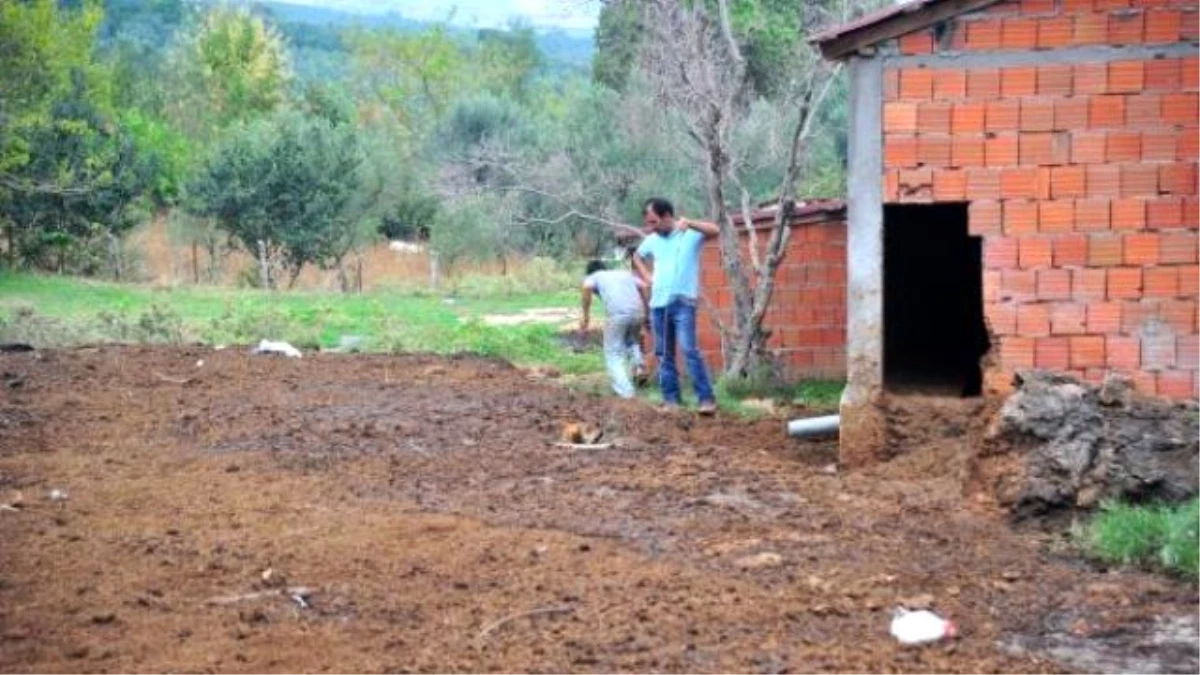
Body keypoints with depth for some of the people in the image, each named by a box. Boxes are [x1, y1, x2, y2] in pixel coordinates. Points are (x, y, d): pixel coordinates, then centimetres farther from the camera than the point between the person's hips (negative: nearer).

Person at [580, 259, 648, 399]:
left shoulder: (593, 276, 21)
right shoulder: (624, 273, 32)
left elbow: (587, 287, -3)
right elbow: (643, 286, 16)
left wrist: (586, 316, 0)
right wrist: (646, 312, 20)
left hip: (616, 314, -4)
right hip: (638, 312, 4)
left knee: (613, 353, 7)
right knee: (632, 341, 34)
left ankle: (625, 392, -3)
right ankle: (639, 366, 14)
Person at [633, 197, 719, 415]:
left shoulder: (691, 233, -5)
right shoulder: (652, 240, 11)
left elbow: (714, 231, -24)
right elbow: (637, 257, 29)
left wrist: (689, 223, -36)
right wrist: (647, 277, 13)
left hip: (683, 302, -6)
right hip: (658, 303, 6)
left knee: (689, 350, -15)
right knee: (663, 354, 8)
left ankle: (707, 398, -14)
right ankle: (671, 399, 14)